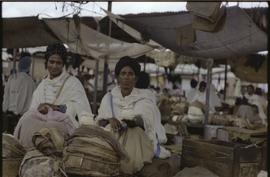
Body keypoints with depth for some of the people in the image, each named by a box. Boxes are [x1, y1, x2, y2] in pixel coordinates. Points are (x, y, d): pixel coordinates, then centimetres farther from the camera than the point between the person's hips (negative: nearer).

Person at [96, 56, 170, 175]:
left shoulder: (144, 99, 3)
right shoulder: (109, 97, 9)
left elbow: (144, 120, -15)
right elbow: (100, 120, -1)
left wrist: (134, 121, -37)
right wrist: (110, 120, -24)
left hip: (137, 139, -2)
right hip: (112, 138, 2)